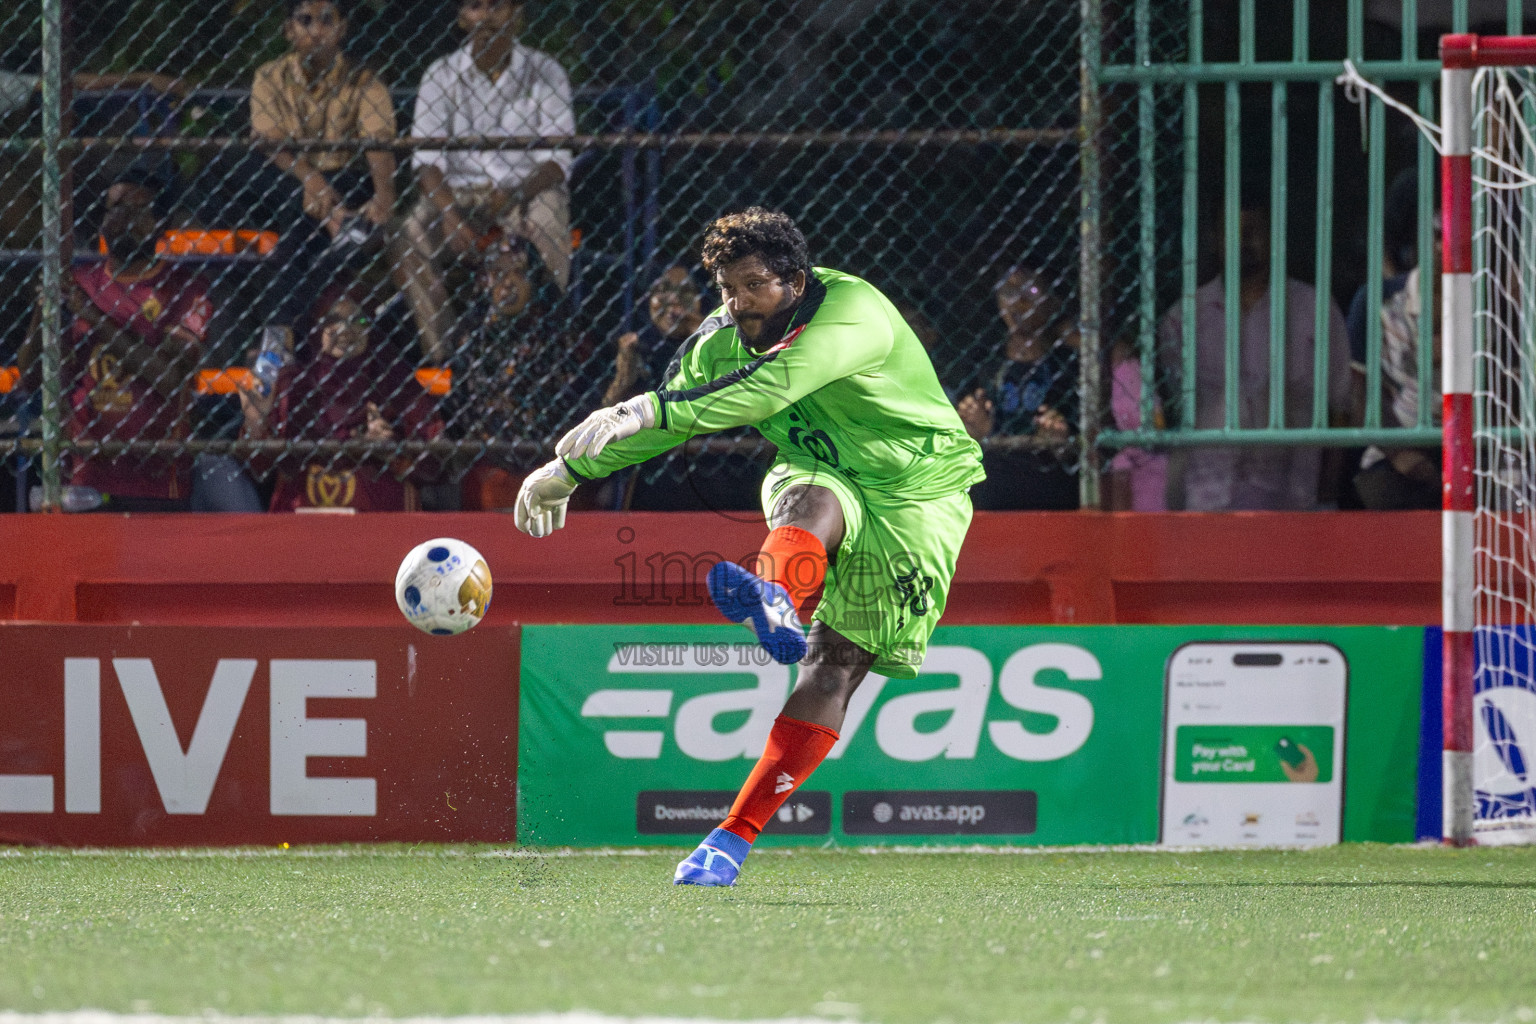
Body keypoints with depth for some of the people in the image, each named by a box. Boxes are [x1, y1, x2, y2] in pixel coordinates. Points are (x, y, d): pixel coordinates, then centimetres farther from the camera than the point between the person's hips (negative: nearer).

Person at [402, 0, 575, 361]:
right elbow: (427, 160, -6)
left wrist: (516, 194, -28)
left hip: (527, 190, -1)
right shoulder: (441, 75, 1)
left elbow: (557, 159, -7)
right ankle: (441, 355, -30)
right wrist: (450, 215, -25)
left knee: (548, 229, -37)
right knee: (413, 233, -30)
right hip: (458, 192, 1)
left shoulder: (544, 73, -1)